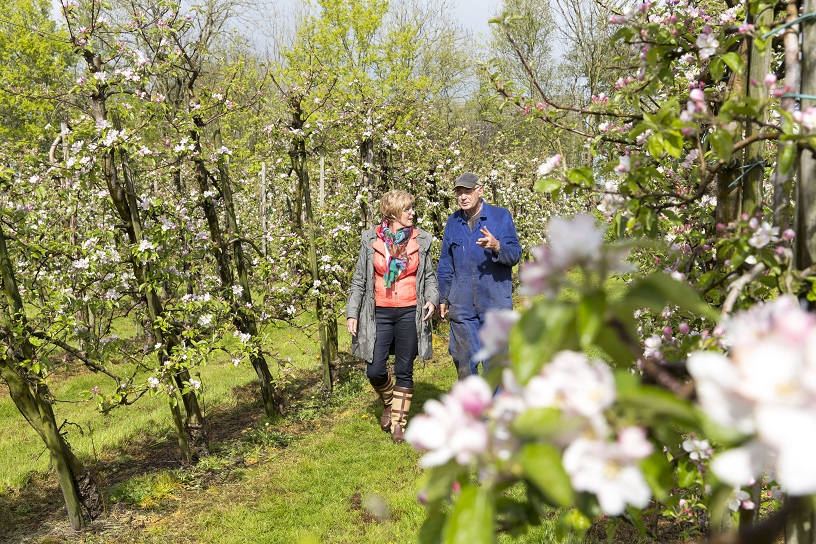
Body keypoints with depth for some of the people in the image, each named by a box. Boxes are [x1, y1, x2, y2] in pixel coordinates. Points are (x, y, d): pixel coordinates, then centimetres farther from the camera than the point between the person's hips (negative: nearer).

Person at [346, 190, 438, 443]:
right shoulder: (371, 240, 0)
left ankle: (398, 422, 19)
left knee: (404, 371, 5)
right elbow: (359, 279, 4)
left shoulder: (420, 240, 3)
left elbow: (429, 276, 11)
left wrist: (432, 299, -9)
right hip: (380, 313, 0)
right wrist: (352, 313, 0)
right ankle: (390, 403, 30)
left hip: (410, 313, 0)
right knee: (375, 371, -2)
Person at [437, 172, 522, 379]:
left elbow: (515, 254, -6)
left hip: (494, 302, -3)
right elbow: (445, 265, 18)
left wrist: (497, 247, -27)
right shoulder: (453, 222, 11)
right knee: (463, 357, 8)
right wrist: (443, 299, 17)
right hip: (461, 305, 3)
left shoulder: (501, 216, 1)